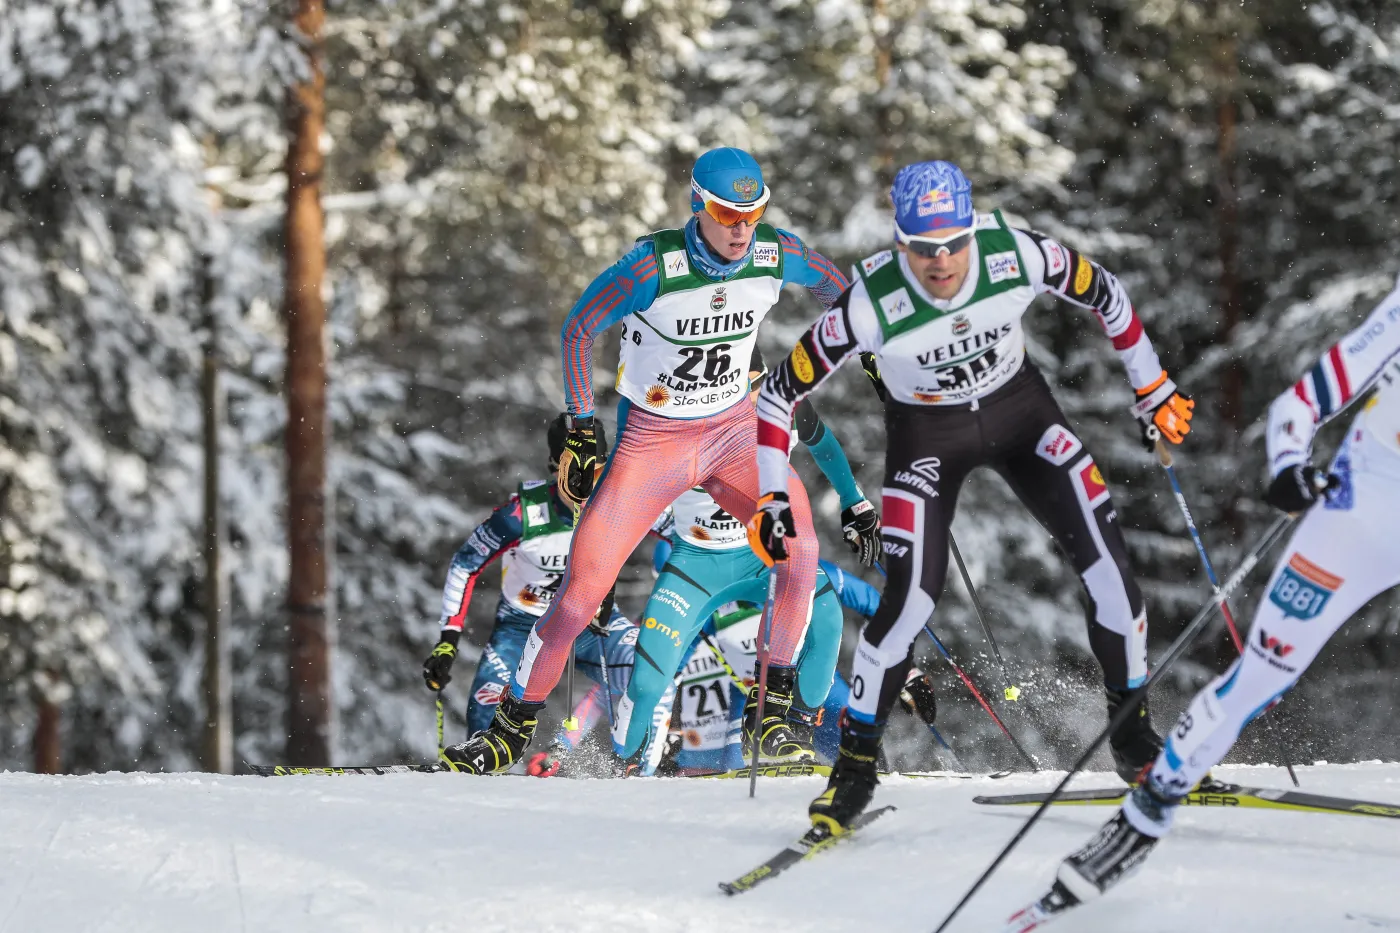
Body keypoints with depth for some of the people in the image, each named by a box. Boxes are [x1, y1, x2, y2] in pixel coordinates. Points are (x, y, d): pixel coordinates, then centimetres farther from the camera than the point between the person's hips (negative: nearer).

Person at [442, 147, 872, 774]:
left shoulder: (777, 256, -13)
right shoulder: (654, 266, -24)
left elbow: (837, 289, 10)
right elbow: (577, 328, -10)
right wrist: (580, 429, -9)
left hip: (735, 430, 3)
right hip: (652, 440, -3)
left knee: (801, 549, -23)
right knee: (581, 591, -8)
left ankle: (776, 705, -7)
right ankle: (513, 727, 11)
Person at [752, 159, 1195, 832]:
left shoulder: (1017, 255, -27)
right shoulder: (871, 303, -31)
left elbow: (1102, 292, -5)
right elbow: (778, 394, -19)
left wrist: (1154, 389, 3)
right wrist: (769, 500, -22)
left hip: (1020, 407, 2)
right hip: (927, 434, -2)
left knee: (1107, 562, -8)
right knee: (912, 597, -17)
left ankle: (1134, 735, 13)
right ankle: (856, 762, 4)